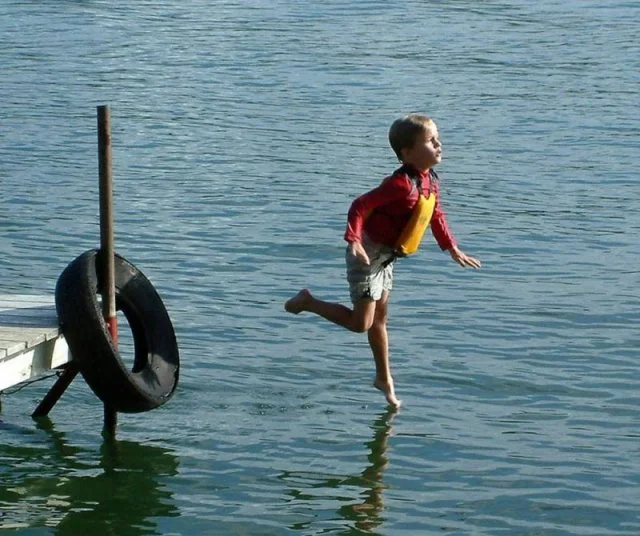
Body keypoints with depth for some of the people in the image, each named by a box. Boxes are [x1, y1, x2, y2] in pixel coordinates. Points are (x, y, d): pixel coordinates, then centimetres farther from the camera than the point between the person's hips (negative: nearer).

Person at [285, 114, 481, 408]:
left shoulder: (429, 180, 2)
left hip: (387, 255, 9)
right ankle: (307, 302, 9)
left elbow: (436, 216, 19)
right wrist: (354, 240, -38)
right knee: (360, 323, -7)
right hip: (369, 253, -9)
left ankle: (384, 378, 31)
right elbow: (360, 206, -29)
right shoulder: (401, 184, -27)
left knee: (380, 317, 20)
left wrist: (453, 249, 20)